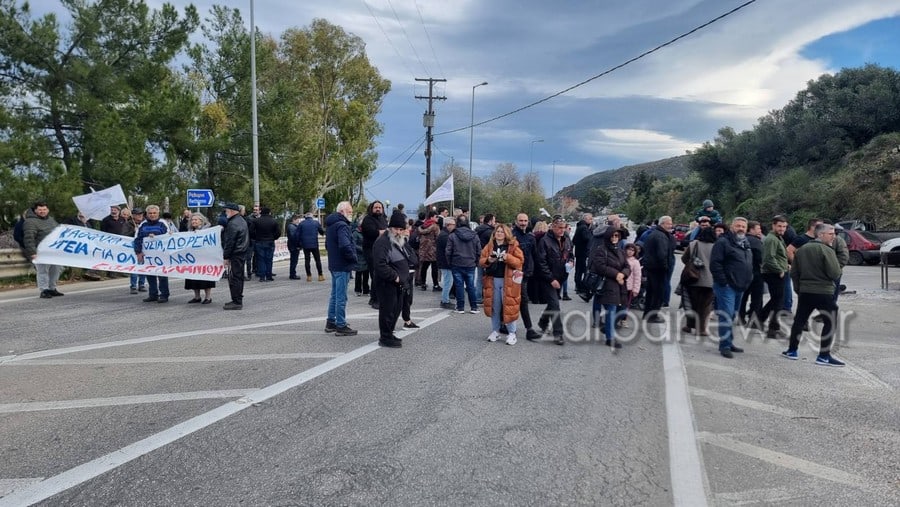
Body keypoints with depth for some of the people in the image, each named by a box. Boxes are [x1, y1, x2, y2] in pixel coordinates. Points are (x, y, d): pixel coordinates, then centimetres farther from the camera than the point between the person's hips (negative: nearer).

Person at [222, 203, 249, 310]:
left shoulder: (233, 223, -17)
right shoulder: (242, 220, 16)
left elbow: (229, 242, -19)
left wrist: (226, 257, -13)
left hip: (235, 254, -10)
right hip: (243, 253, 10)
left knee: (234, 278, -6)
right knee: (239, 277, 16)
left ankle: (236, 302, -4)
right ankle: (238, 300, 23)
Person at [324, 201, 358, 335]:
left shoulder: (331, 225, 15)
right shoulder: (341, 225, -17)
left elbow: (328, 245, 23)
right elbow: (345, 246, -29)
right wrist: (353, 258, -14)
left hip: (334, 265, 10)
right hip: (342, 266, -10)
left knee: (335, 294, 18)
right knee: (341, 297, -4)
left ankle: (331, 322, 27)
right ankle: (341, 326, 1)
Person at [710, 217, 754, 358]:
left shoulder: (746, 244, 18)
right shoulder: (723, 242, -11)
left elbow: (750, 265, 28)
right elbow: (715, 264, -17)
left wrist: (747, 280, 16)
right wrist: (723, 282, -19)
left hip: (740, 287, 9)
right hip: (726, 287, -9)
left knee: (732, 316, 15)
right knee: (726, 315, -11)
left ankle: (728, 342, 24)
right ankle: (725, 346, -8)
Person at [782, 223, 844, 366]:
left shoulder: (801, 249, 8)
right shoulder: (827, 250, -13)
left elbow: (794, 273, 12)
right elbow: (835, 274, -17)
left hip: (805, 291, 7)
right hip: (824, 292, -7)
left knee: (799, 320, 16)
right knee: (830, 323, 2)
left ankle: (792, 351, 21)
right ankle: (824, 356, 1)